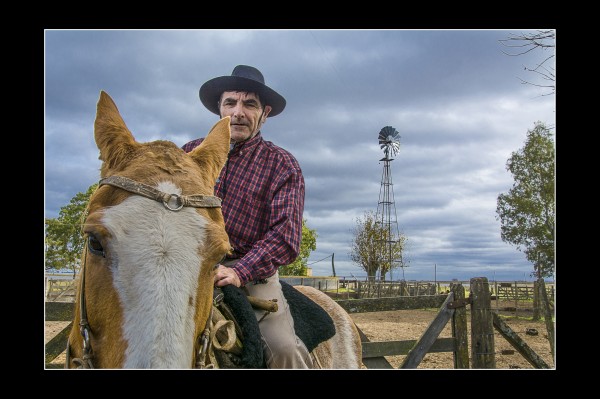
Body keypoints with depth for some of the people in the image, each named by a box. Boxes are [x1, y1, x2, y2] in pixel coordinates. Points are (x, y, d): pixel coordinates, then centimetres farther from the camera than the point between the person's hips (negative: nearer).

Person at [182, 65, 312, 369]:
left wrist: (239, 272, -23)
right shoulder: (191, 153, 13)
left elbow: (285, 236, -8)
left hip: (251, 273, -3)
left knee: (283, 347, -23)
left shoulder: (282, 165, 2)